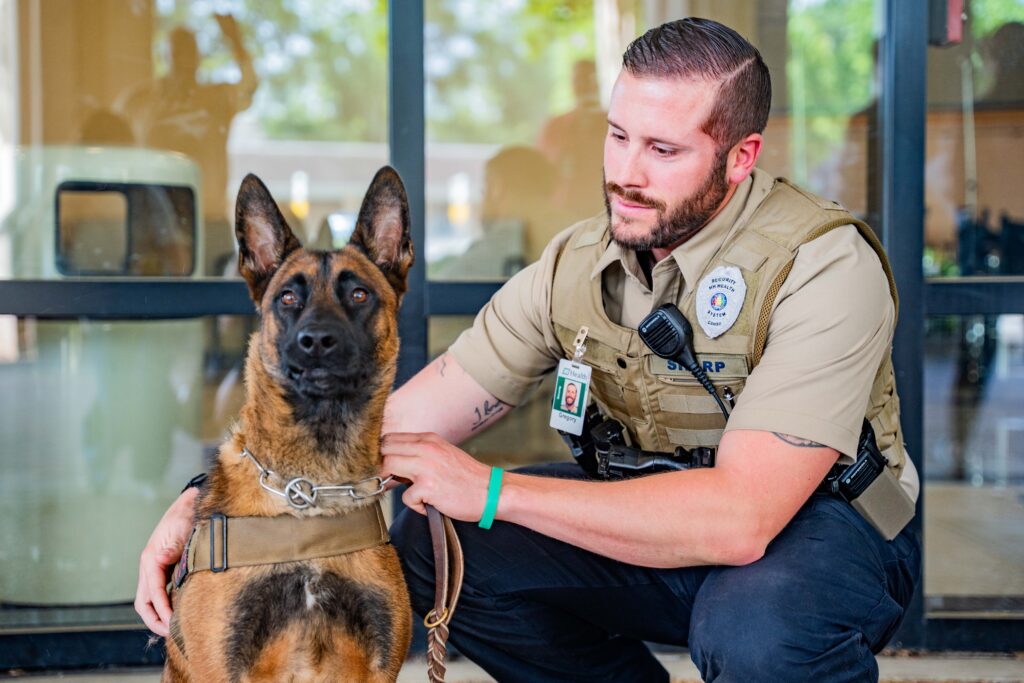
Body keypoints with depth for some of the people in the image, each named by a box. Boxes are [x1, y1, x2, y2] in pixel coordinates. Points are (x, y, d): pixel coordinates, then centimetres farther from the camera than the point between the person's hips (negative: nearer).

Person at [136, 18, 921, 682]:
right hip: (662, 518, 5)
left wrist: (491, 490, -33)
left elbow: (740, 515, -35)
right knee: (429, 546, -12)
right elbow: (399, 424, -7)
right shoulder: (576, 265, -7)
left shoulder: (821, 265, -26)